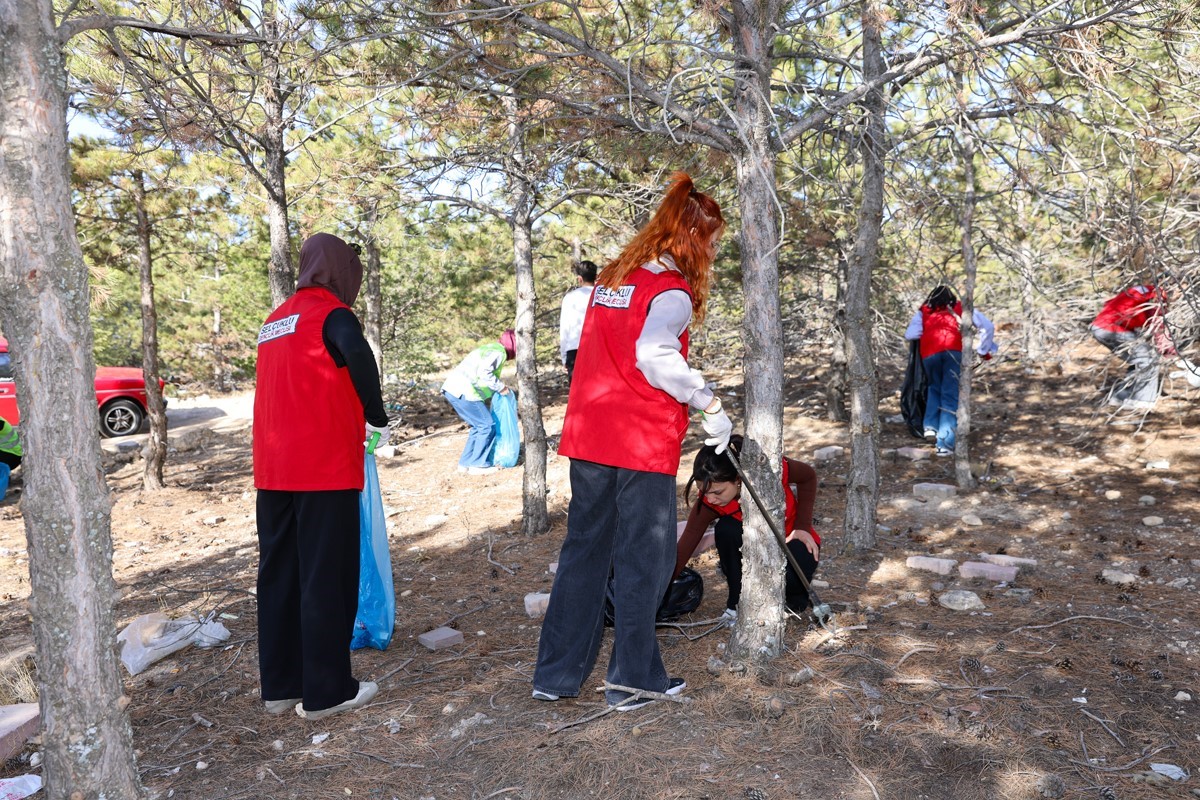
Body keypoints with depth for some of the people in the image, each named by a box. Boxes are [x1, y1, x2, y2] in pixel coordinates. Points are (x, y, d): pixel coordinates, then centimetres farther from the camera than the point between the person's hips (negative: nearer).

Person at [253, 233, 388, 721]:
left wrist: (356, 415, 21)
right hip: (323, 468, -8)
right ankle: (325, 692, 8)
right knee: (328, 578, 0)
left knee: (279, 574, 13)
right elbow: (359, 356, -30)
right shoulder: (332, 314, -8)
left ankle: (280, 685, 22)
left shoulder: (275, 320, 17)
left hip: (273, 472, 8)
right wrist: (377, 418, -17)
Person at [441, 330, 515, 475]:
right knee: (487, 426, -2)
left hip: (454, 389, 10)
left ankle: (465, 463, 20)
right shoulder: (498, 352, -6)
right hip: (463, 392, -10)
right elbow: (484, 372, -21)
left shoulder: (490, 348, 25)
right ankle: (478, 464, 2)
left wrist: (498, 389, 14)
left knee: (478, 426, 18)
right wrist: (500, 387, -11)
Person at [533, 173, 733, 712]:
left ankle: (555, 675, 21)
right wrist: (710, 405, -19)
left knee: (584, 551, 14)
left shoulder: (611, 278, 14)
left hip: (588, 437, 7)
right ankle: (633, 680, 17)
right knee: (642, 562, 6)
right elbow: (653, 355, -27)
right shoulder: (672, 291, -10)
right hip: (643, 443, -7)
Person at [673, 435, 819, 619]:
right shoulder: (708, 502, -26)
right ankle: (738, 601, -12)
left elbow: (808, 476, -10)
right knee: (726, 529, -31)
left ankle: (795, 596, 4)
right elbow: (685, 546, -29)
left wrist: (802, 526, -14)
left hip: (792, 541, -1)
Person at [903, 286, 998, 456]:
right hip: (954, 350, -1)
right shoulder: (961, 308, 28)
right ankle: (945, 444, -7)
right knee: (951, 396, 1)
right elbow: (988, 326, 19)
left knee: (935, 388, 28)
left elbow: (910, 335, 14)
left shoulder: (922, 312, 28)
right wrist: (984, 351, 25)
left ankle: (930, 426, 14)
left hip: (929, 352, 1)